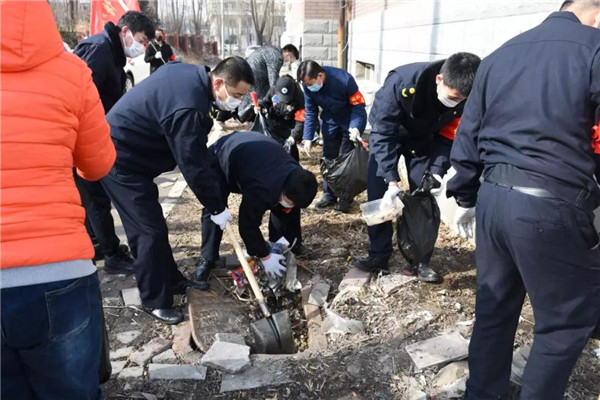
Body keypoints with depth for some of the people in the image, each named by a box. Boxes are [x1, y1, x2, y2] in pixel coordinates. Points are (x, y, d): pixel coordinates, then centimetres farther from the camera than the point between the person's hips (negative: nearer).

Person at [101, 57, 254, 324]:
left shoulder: (190, 72, -2)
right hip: (121, 159, -10)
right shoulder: (188, 109, -32)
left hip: (126, 150, 10)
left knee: (153, 224, 16)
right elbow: (193, 167, -26)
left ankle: (172, 281, 29)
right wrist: (217, 208, -14)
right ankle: (155, 300, 8)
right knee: (151, 230, -7)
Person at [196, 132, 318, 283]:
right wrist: (265, 256, -26)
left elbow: (291, 211, -6)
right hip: (220, 157, -6)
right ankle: (208, 260, -2)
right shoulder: (262, 190, -47)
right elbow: (248, 225, -35)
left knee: (281, 207, 2)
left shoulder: (296, 177, -23)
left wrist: (291, 240, -3)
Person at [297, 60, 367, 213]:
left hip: (351, 122, -4)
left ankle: (346, 197, 10)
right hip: (330, 121, 5)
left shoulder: (344, 80, -34)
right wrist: (308, 137, -14)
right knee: (328, 158, 6)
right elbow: (311, 112, -7)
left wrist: (356, 127, -41)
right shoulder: (308, 85, -19)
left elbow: (359, 106, -25)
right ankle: (329, 195, 18)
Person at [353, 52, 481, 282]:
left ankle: (420, 261, 8)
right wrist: (392, 180, -37)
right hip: (387, 132, -2)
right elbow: (383, 134, -33)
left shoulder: (463, 99, -27)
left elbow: (447, 137, -11)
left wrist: (437, 171, -25)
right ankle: (379, 256, 9)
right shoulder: (401, 83, -39)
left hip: (425, 141, 2)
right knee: (378, 195, -4)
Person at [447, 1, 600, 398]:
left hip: (494, 197, 7)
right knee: (568, 319, 12)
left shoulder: (499, 55, 14)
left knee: (493, 306, 19)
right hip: (553, 207, -7)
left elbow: (468, 136, 15)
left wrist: (466, 198, 21)